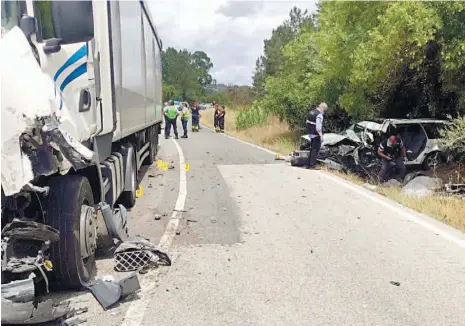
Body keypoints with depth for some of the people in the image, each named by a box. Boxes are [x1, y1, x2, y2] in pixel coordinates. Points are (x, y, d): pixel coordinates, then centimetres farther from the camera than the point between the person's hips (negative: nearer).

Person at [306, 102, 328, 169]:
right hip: (316, 135, -9)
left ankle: (309, 164, 18)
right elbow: (318, 127, -24)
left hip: (311, 134, 9)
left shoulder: (311, 112, 10)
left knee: (312, 149, 16)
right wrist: (321, 136, -21)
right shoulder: (319, 115, -18)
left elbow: (307, 123, 17)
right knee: (315, 149, -2)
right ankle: (312, 164, -2)